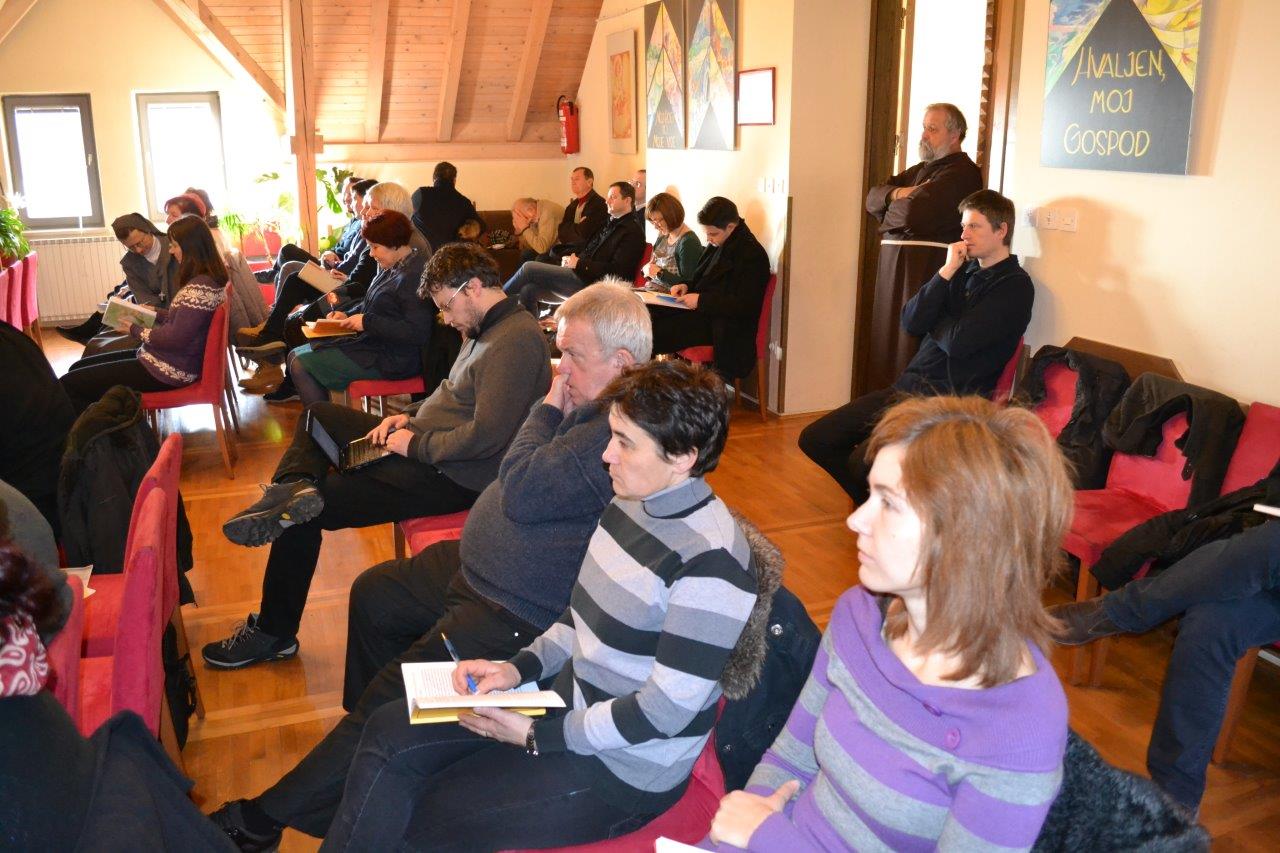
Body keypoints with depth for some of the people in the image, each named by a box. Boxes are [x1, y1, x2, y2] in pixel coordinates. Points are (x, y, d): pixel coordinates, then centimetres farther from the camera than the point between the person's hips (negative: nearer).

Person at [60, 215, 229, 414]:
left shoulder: (200, 287, -24)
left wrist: (135, 331, -9)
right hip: (173, 359, 11)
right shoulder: (206, 278, 7)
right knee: (79, 368, 18)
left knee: (69, 384, -7)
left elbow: (175, 339, -24)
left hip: (169, 370, -11)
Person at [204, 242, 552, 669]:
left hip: (452, 478, -11)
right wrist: (411, 418, 4)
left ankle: (275, 632, 10)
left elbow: (486, 437, -29)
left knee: (305, 513, -7)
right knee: (317, 415, 21)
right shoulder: (485, 329, 10)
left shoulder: (515, 341, -23)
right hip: (422, 447, 11)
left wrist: (415, 445, -17)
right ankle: (293, 490, -8)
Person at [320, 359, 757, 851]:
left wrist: (536, 736, -18)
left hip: (627, 767, -8)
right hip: (569, 699, 8)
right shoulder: (630, 504, 1)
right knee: (390, 733, -1)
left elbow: (666, 709, -24)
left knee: (430, 812, -4)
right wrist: (519, 667, -3)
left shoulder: (710, 561, -26)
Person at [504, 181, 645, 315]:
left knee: (529, 268, -12)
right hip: (581, 275, 9)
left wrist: (579, 263, -13)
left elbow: (617, 270, -16)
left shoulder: (633, 232, -5)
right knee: (528, 290, -10)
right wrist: (570, 259, 4)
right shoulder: (609, 224, 23)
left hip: (591, 284, -9)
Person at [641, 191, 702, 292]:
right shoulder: (663, 236, 12)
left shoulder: (689, 242, -14)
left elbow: (687, 283, -15)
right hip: (650, 288, 8)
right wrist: (646, 269, 0)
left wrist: (659, 272, -16)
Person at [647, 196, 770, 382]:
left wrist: (701, 300, -20)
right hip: (701, 310, 9)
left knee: (654, 332, -21)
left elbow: (745, 306, -20)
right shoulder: (718, 243, 12)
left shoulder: (752, 255, -15)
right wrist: (687, 285, 5)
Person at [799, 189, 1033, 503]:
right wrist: (946, 272, -5)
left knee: (862, 462, -26)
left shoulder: (1015, 286, -7)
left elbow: (958, 342, -18)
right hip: (909, 388, 8)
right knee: (814, 439, 1)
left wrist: (931, 320, 2)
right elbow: (910, 322, 3)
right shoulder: (963, 271, 16)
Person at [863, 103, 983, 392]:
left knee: (911, 344, -9)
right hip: (894, 261, 9)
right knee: (886, 337, 11)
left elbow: (914, 212, -20)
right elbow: (874, 197, 14)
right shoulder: (922, 169, 21)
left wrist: (887, 216, 0)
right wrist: (897, 193, -7)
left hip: (928, 267, -9)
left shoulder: (961, 172, -8)